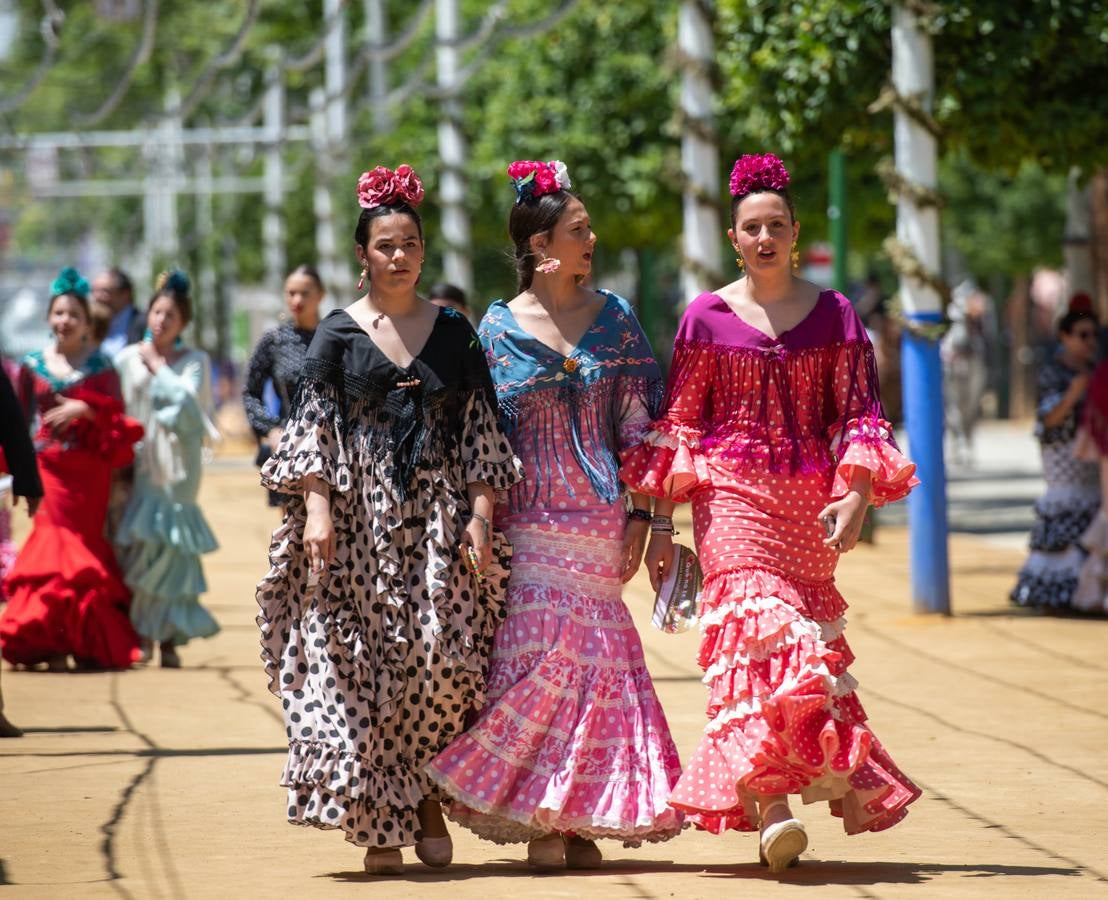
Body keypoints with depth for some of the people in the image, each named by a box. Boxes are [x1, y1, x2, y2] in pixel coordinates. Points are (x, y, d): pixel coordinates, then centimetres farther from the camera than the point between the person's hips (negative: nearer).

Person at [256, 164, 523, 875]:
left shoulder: (454, 332, 10)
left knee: (444, 659, -12)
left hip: (438, 518, 1)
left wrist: (481, 515, -2)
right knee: (358, 670, -5)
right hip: (358, 519, -1)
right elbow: (312, 428, 2)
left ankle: (423, 792, 8)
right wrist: (316, 508, -10)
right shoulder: (339, 334, 6)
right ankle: (381, 824, -1)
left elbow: (482, 429, 8)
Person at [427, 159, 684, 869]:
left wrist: (639, 513, 0)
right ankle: (537, 817, -3)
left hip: (601, 517, 2)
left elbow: (638, 422, 7)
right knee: (544, 655, -9)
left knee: (595, 660, -3)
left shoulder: (613, 317, 7)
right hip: (534, 522, -2)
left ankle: (579, 821, 4)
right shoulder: (500, 326, 3)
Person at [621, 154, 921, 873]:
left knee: (809, 635, 2)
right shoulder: (706, 318, 6)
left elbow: (859, 413, 5)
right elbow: (676, 426, 8)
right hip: (732, 496, -2)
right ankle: (771, 809, -28)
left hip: (811, 503, 2)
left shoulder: (835, 315, 9)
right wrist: (662, 524, 5)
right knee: (759, 626, -18)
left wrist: (858, 491, -11)